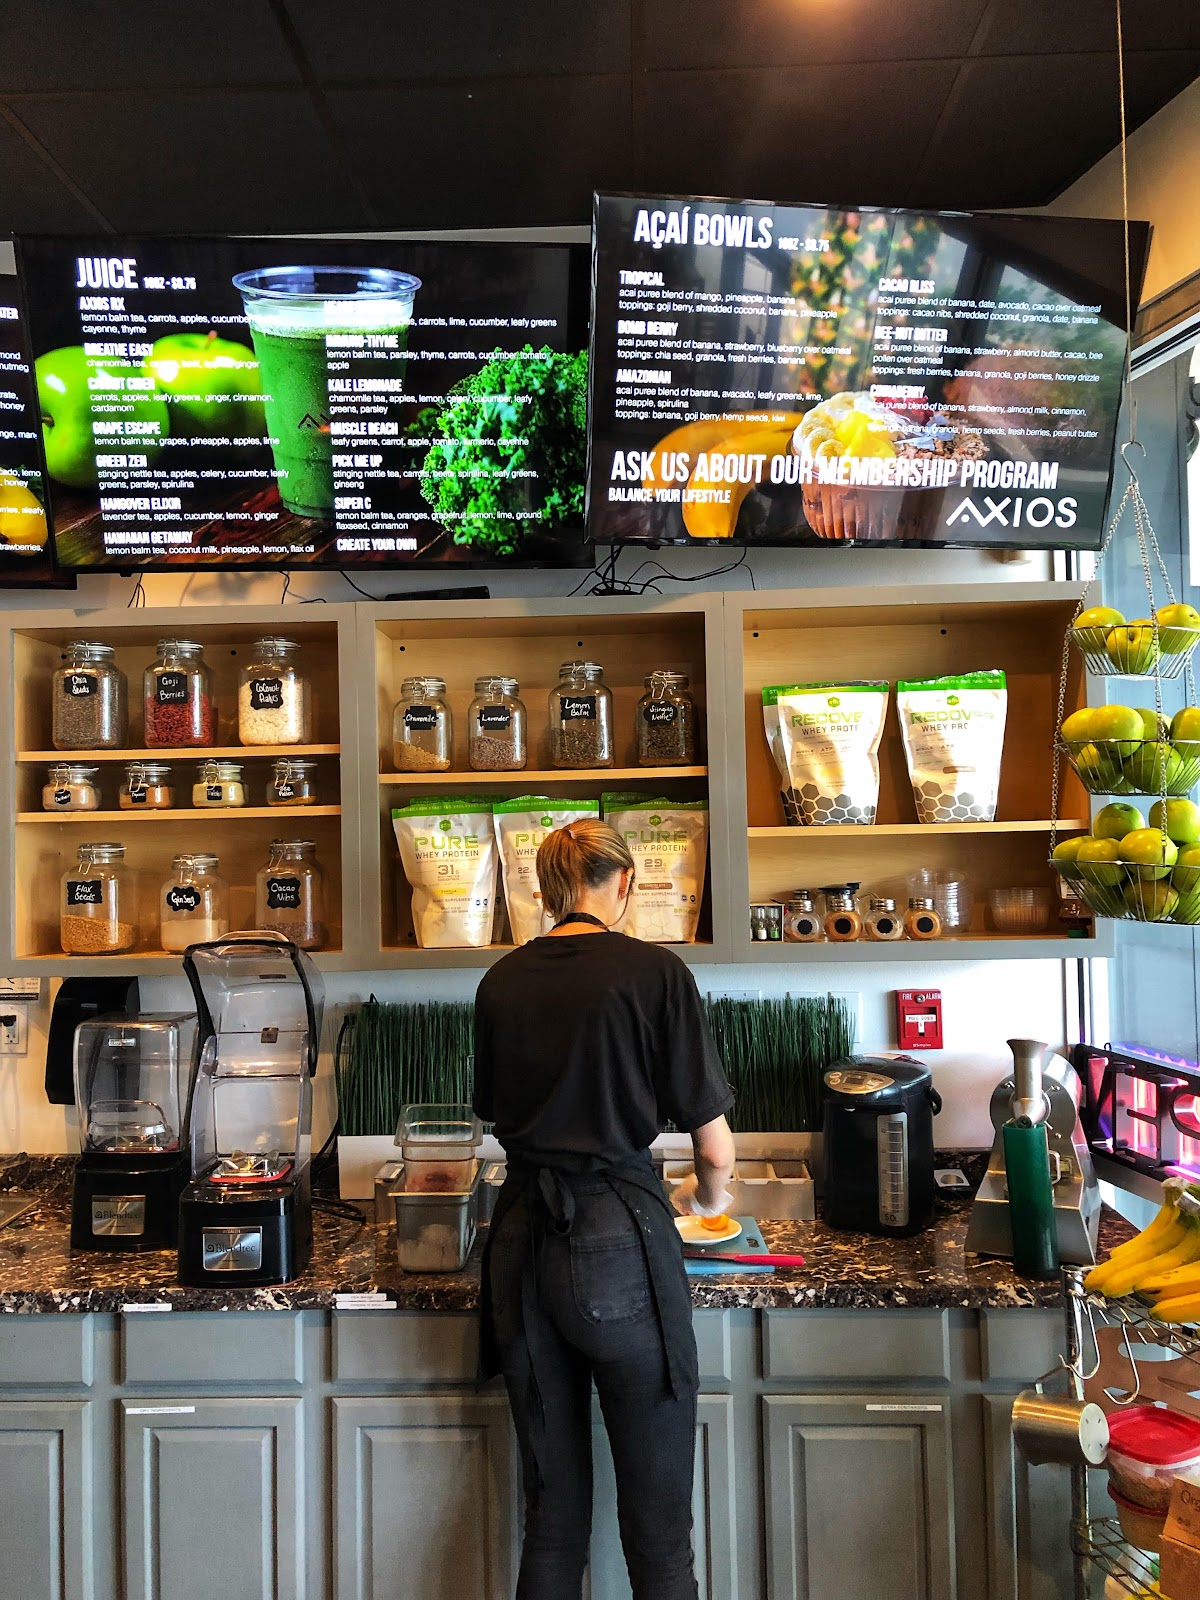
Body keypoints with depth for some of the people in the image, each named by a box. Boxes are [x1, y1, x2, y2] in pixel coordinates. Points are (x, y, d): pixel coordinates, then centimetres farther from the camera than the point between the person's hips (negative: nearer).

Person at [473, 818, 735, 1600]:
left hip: (522, 1242, 5)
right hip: (618, 1239, -5)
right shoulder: (652, 970, -8)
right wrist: (706, 1196, 15)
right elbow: (716, 1150, -6)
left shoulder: (501, 982, 5)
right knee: (658, 1524, 11)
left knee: (552, 1513, 19)